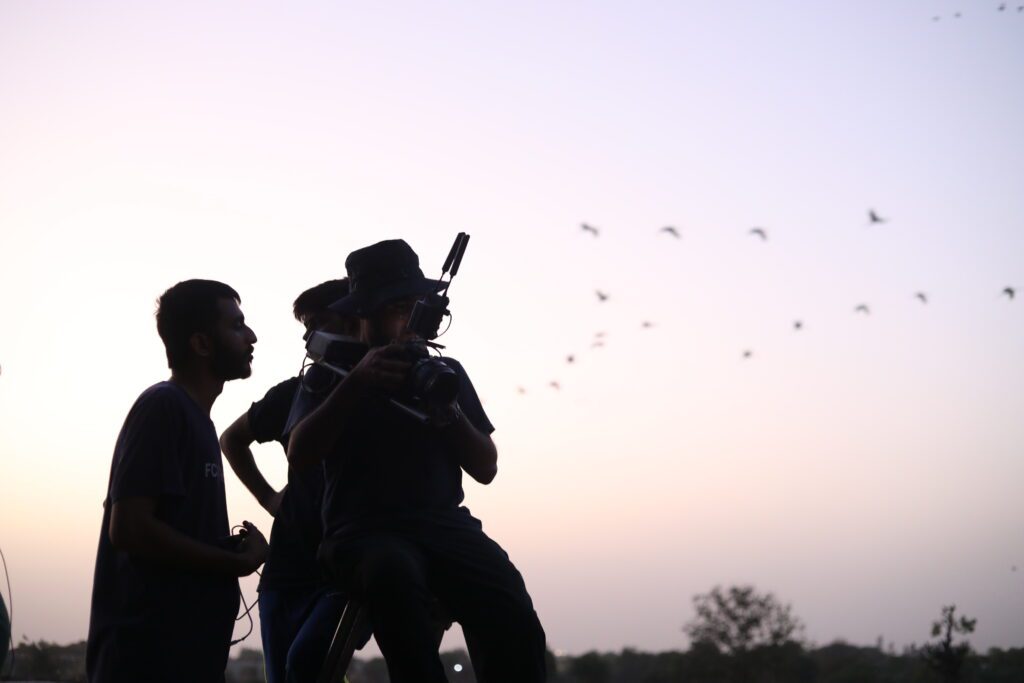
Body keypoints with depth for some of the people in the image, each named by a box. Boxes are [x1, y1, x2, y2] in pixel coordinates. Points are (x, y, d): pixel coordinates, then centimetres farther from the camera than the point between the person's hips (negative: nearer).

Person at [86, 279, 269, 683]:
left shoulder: (194, 415, 17)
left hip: (187, 650, 9)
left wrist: (233, 555, 4)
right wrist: (240, 562, -11)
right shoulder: (164, 407, -10)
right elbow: (128, 528, -19)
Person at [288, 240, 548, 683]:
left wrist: (447, 411, -5)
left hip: (445, 524, 2)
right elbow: (300, 455, -1)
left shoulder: (445, 372, 21)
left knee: (515, 624, -30)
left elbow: (485, 469, 14)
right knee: (395, 576, -41)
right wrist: (356, 384, -13)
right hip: (365, 531, -2)